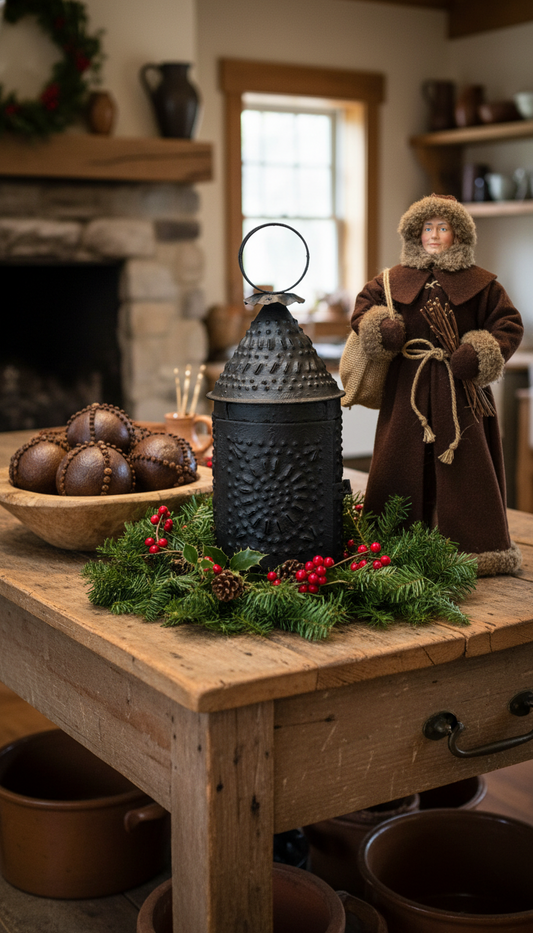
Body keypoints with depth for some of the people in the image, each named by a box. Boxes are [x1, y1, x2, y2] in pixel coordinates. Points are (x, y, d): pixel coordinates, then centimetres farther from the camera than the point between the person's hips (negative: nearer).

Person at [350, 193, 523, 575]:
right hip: (407, 387, 3)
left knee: (462, 465, 0)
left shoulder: (480, 283, 1)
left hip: (459, 386, -2)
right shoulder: (397, 279, 9)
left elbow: (510, 324, 1)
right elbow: (365, 302, 20)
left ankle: (475, 547, 10)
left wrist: (481, 354, -15)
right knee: (402, 460, 6)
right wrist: (378, 327, -2)